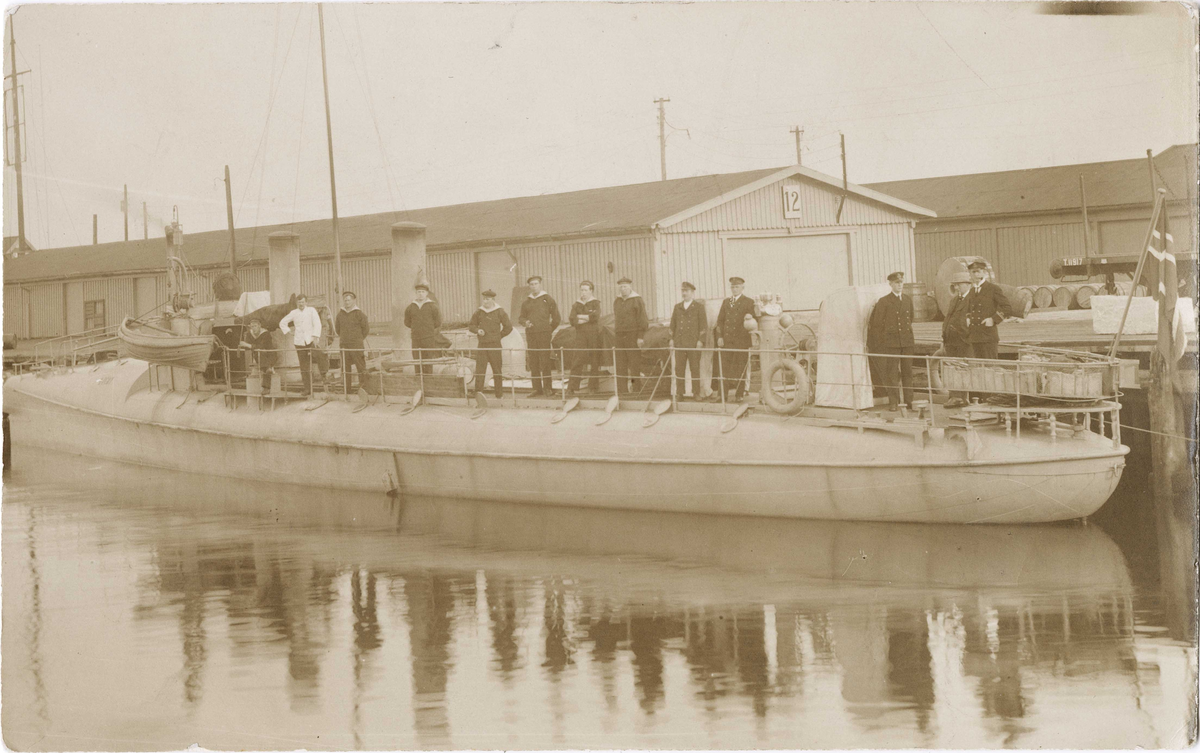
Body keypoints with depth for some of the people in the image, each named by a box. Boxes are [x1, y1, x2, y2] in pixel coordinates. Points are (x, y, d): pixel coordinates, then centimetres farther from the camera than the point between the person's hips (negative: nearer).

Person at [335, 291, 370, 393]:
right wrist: (343, 337, 15)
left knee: (361, 367, -5)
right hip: (344, 346, 4)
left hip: (357, 346, -4)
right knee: (345, 369, 5)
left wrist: (359, 339, 6)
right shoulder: (340, 314, 10)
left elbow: (366, 328, 2)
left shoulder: (359, 314, -2)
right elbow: (337, 328, 22)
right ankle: (346, 391, 10)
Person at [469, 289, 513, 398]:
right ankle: (478, 391, -12)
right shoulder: (478, 312, 7)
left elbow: (508, 327, 7)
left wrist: (499, 336, 6)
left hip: (495, 345, -1)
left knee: (497, 370, 4)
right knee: (479, 368, -9)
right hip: (482, 345, 1)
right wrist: (477, 330, -4)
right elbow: (472, 325, 16)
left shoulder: (499, 312, 1)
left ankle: (499, 394, 13)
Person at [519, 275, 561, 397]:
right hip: (530, 334, 4)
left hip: (544, 333, -4)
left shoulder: (547, 299, 5)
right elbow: (522, 317, 19)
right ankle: (537, 388, 5)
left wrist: (549, 330, 7)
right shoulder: (526, 302, 16)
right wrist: (525, 322, -2)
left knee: (545, 361, -9)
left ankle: (548, 387, -5)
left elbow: (556, 318, 7)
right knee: (533, 362, 1)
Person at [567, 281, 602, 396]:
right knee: (578, 359, -9)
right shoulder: (576, 305, 10)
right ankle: (572, 387, -12)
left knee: (594, 361, 0)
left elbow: (595, 316, -15)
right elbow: (573, 321, -3)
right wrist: (588, 318, -9)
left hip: (594, 335, -1)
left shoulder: (595, 303, 3)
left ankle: (592, 386, 8)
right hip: (581, 336, 1)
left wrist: (579, 317, -7)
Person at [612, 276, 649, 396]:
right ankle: (620, 390, 0)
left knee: (635, 363, -5)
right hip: (620, 336, 5)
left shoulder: (637, 301, -4)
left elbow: (642, 320, -8)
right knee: (620, 363, 0)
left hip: (634, 335, -5)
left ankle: (635, 388, -2)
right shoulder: (617, 302, 14)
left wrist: (641, 337, -14)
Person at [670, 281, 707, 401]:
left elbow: (703, 325, 1)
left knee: (695, 368, -1)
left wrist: (700, 340, -7)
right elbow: (673, 324, 18)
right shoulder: (677, 307, 16)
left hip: (694, 342, -3)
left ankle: (696, 393, 3)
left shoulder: (699, 307, 5)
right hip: (679, 342, 3)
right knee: (679, 368, -1)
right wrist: (671, 338, 8)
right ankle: (679, 393, 1)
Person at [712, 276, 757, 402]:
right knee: (725, 367, -2)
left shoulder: (748, 302, 4)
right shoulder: (726, 302, 16)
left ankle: (740, 394, 5)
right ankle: (723, 394, -2)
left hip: (741, 340, -3)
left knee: (740, 369, 0)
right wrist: (720, 336, 4)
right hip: (726, 340, 3)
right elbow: (720, 320, 13)